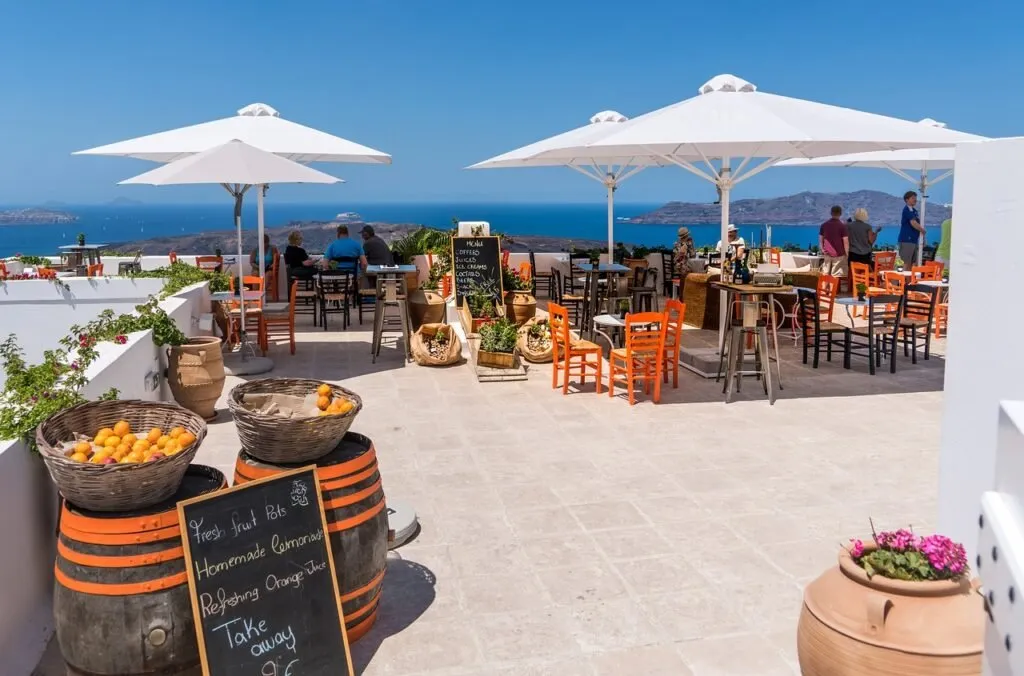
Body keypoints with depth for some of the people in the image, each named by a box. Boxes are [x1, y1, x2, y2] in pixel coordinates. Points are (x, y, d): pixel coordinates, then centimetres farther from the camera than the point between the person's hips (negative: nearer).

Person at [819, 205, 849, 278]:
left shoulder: (824, 225, 4)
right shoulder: (842, 225, -11)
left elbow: (820, 239, 8)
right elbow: (846, 241, -12)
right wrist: (847, 253, -2)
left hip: (827, 253, 5)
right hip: (838, 254, -5)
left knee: (825, 275, 12)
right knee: (836, 277, -1)